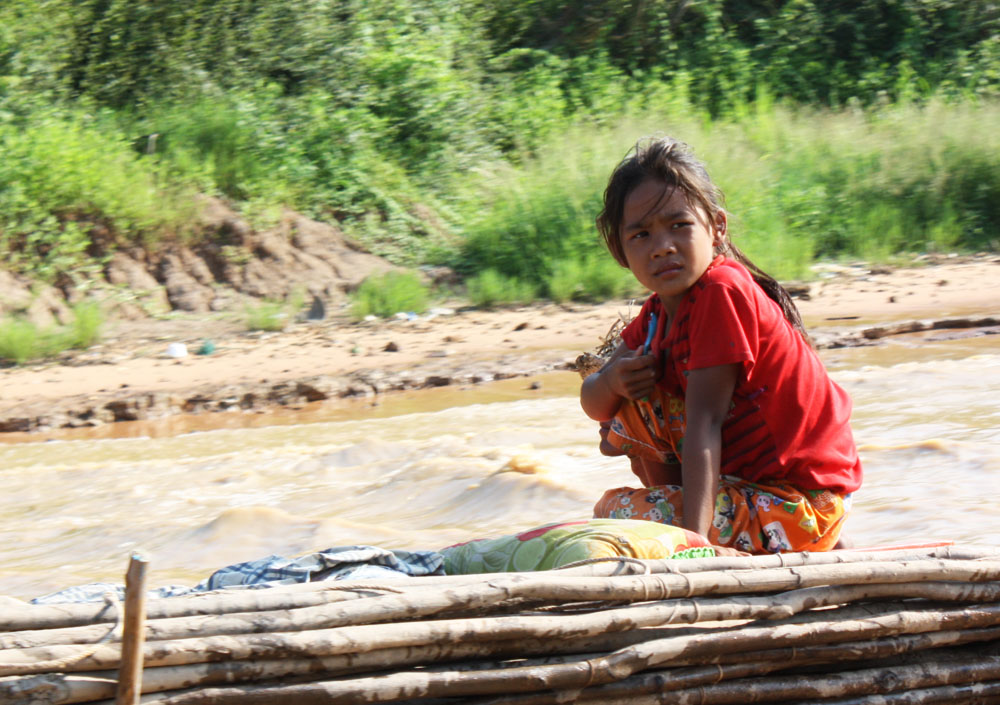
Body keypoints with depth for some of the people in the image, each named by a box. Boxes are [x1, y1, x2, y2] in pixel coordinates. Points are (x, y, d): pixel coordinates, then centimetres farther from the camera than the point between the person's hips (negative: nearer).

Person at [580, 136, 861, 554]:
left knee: (614, 512, -14)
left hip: (800, 506, -9)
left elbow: (704, 421, -26)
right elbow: (594, 404, 9)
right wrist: (612, 381, -16)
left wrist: (694, 537, -30)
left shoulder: (721, 293, -20)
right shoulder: (660, 312, 7)